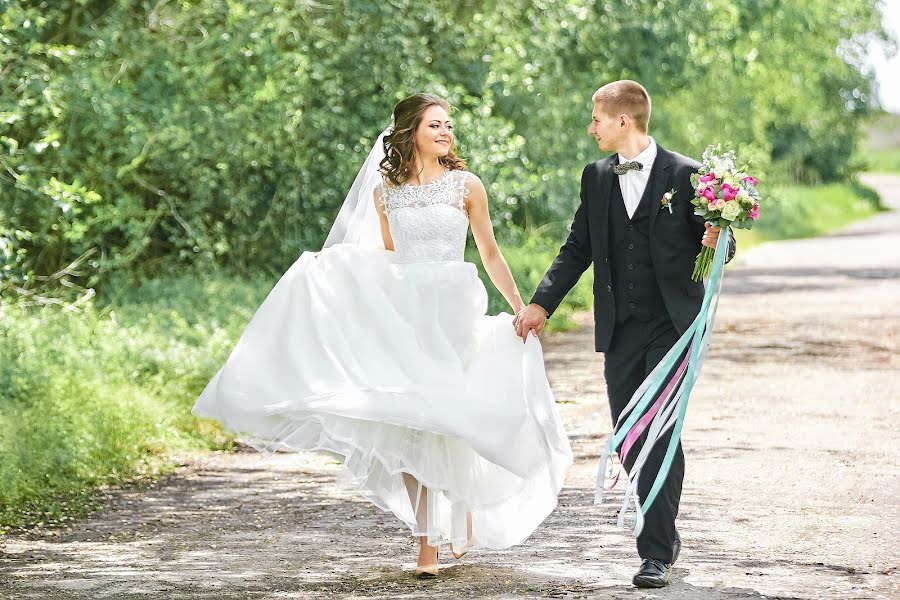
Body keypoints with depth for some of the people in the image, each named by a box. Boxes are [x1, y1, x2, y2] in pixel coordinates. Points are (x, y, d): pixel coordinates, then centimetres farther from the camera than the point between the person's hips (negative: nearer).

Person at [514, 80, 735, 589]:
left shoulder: (685, 175, -4)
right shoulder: (597, 177, 10)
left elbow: (717, 246, 1)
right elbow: (578, 248, 14)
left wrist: (716, 242, -23)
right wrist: (542, 304, 6)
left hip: (672, 324, -5)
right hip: (620, 330, 5)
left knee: (661, 434, -11)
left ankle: (657, 552, -8)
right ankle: (664, 535, 21)